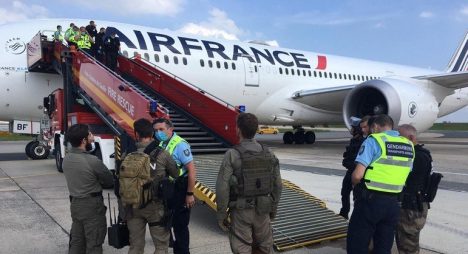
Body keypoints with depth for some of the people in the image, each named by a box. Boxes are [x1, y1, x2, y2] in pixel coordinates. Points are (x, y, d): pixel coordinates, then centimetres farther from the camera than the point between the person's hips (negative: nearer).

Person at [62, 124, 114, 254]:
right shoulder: (92, 161, -22)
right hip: (92, 206, -7)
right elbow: (110, 182, -10)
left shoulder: (66, 159, 1)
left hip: (75, 204, 7)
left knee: (76, 242, 18)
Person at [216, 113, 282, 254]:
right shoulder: (269, 154, -1)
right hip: (262, 210, 4)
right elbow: (277, 186, 5)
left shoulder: (232, 155, -14)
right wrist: (273, 209, 17)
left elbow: (222, 188, -16)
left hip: (241, 210, -4)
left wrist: (221, 214, -6)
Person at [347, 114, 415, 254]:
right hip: (393, 203, 6)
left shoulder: (373, 140, -11)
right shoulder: (409, 145, 8)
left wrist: (355, 185, 2)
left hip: (370, 201, -6)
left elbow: (357, 175, -18)